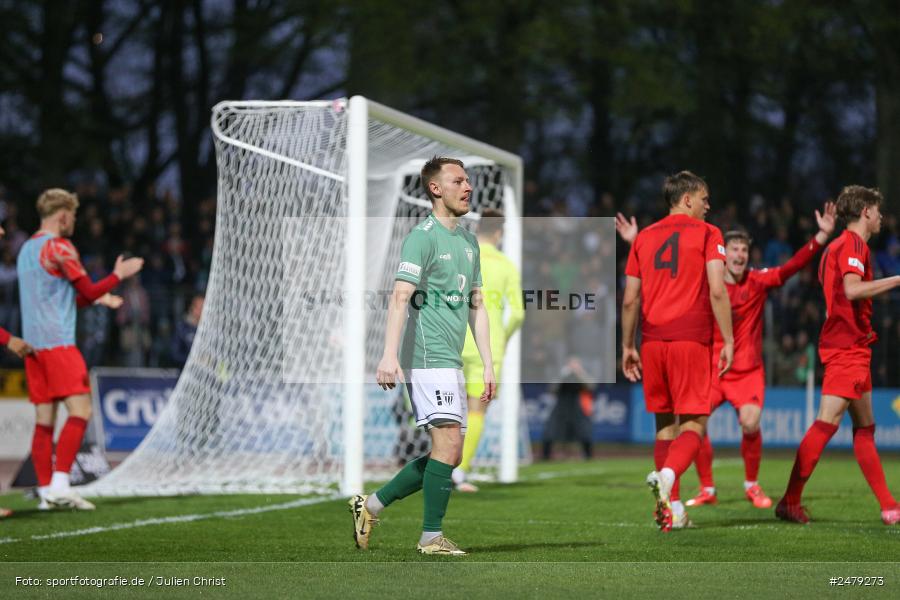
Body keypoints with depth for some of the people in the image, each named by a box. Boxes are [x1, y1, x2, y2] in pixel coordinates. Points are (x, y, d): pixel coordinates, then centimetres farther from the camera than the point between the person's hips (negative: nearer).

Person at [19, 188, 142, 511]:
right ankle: (59, 484, -20)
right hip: (57, 342, -9)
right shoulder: (59, 247, -7)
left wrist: (97, 298, 29)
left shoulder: (27, 249, 19)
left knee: (44, 419, 6)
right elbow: (90, 290, -5)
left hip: (33, 345, 9)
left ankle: (46, 490, 4)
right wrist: (119, 274, 11)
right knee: (80, 410, -11)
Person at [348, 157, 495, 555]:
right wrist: (390, 355, -27)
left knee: (448, 454, 9)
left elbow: (476, 305, 23)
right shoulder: (423, 237, -8)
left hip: (452, 362, 9)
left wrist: (488, 365, 18)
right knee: (448, 444, -13)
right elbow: (400, 297, -17)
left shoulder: (469, 241, 19)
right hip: (427, 356, -9)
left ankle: (371, 506, 19)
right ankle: (431, 537, -5)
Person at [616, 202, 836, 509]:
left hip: (748, 371, -1)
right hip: (711, 369, 1)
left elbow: (793, 265, -11)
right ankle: (707, 489, 3)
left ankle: (752, 485, 4)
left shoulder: (758, 282, -2)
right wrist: (635, 244, 0)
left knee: (750, 423, -21)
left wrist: (822, 236, -22)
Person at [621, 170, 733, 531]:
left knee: (665, 422, 12)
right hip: (691, 340, -4)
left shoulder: (644, 238, 14)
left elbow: (630, 300, 11)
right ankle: (667, 475, -33)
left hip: (653, 340, 4)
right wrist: (728, 341, -6)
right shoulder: (707, 234, 1)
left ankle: (671, 510, 10)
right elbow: (717, 291, -9)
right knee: (693, 422, -3)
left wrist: (627, 346, 18)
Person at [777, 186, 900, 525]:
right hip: (848, 345, -11)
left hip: (850, 347, 11)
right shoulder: (853, 244, -10)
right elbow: (852, 289, -25)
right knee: (827, 422, -14)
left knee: (865, 428, 9)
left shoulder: (838, 245, 19)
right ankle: (790, 502, -16)